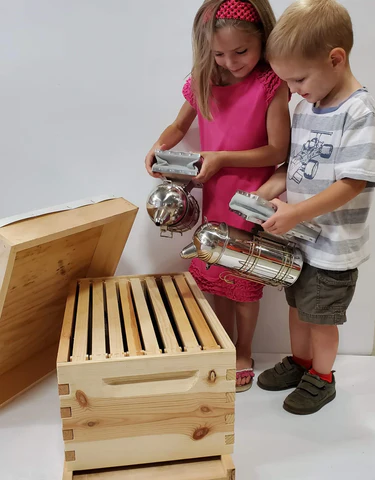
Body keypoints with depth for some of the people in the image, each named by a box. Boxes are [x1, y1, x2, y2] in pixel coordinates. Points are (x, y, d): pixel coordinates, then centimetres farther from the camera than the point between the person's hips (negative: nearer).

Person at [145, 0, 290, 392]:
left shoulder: (271, 85, -14)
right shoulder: (203, 83, 0)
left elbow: (278, 151, -15)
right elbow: (179, 126, 15)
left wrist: (222, 158, -21)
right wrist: (160, 147, -6)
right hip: (214, 199, 5)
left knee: (244, 284, 9)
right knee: (217, 278, 16)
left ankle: (244, 355, 31)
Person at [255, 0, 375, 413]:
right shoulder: (306, 107, 3)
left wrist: (296, 213, -29)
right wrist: (264, 193, -5)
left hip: (333, 246, -7)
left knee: (321, 317, 11)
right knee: (297, 306, 22)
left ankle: (321, 379, 35)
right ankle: (299, 362, 45)